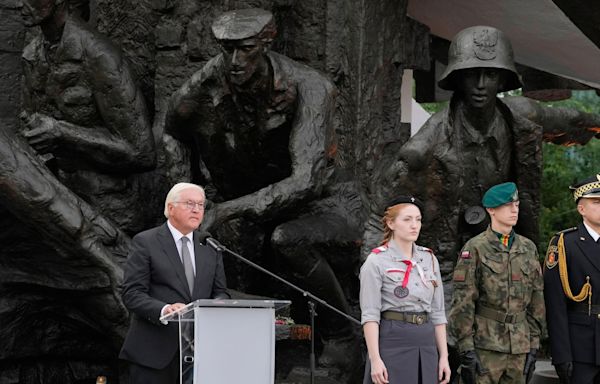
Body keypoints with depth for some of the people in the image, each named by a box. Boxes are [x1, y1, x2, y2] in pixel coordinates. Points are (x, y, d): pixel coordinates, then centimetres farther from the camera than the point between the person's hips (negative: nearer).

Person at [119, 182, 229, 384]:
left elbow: (221, 292, 14)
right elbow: (132, 293, -8)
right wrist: (164, 309, -26)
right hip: (153, 352, -4)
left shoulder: (210, 247, 15)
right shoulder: (145, 242, 0)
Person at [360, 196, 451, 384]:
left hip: (426, 345, 5)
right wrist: (375, 359, -18)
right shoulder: (376, 261, -5)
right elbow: (369, 314, -11)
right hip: (392, 341, -5)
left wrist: (444, 356, 7)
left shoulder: (429, 259, 11)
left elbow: (437, 312, 13)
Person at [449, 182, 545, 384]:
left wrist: (534, 345, 8)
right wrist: (466, 349, -12)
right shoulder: (475, 248, -3)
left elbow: (536, 300, 13)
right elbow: (462, 302, -7)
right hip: (485, 346, -5)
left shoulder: (528, 248, 12)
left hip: (519, 346, 5)